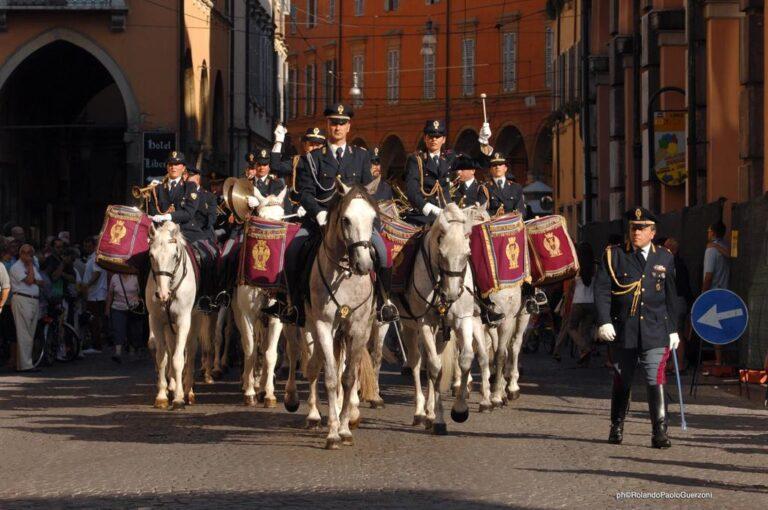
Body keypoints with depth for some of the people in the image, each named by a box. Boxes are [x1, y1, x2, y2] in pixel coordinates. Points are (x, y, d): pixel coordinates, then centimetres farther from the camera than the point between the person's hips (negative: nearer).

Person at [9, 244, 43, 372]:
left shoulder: (32, 266, 22)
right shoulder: (16, 267, -5)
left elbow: (41, 282, 14)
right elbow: (28, 281, -16)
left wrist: (33, 279, -7)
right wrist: (30, 266, -6)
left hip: (34, 301, 8)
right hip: (22, 300, -8)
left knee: (31, 333, 9)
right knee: (24, 334, -10)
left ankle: (27, 361, 13)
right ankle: (25, 364, -12)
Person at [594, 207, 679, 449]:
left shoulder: (665, 258, 9)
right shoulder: (614, 255, 3)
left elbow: (670, 297, 15)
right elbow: (601, 290, -3)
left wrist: (673, 329, 15)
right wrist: (604, 322, -14)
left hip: (655, 332, 0)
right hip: (623, 330, 0)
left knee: (655, 379, -11)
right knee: (622, 380, 10)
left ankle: (660, 432, -11)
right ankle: (617, 427, 26)